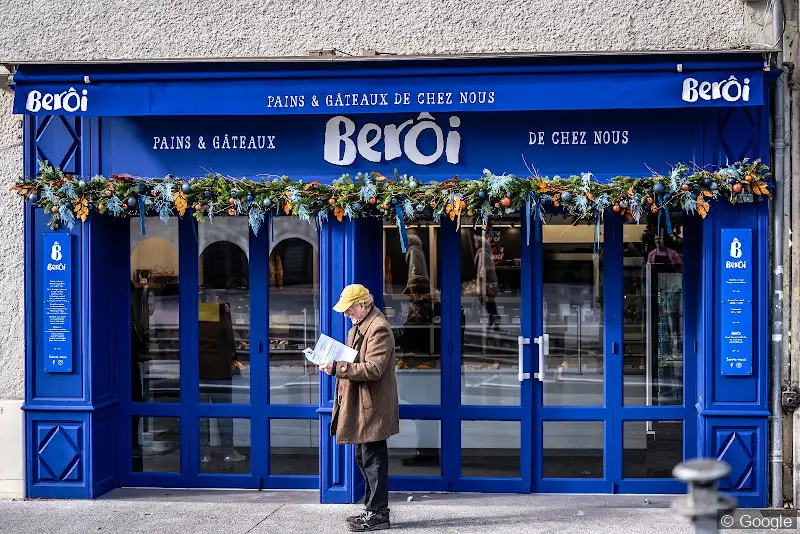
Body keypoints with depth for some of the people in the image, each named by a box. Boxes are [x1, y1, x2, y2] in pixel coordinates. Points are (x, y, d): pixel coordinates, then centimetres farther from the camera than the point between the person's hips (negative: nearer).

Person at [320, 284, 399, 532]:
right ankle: (372, 508, 25)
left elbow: (373, 369, -24)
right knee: (364, 458, 16)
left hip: (371, 407, -10)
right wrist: (333, 364, 6)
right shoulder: (359, 327, 16)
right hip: (360, 405, 10)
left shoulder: (378, 328, -17)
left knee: (373, 460, -4)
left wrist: (337, 368, -24)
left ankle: (378, 513, 3)